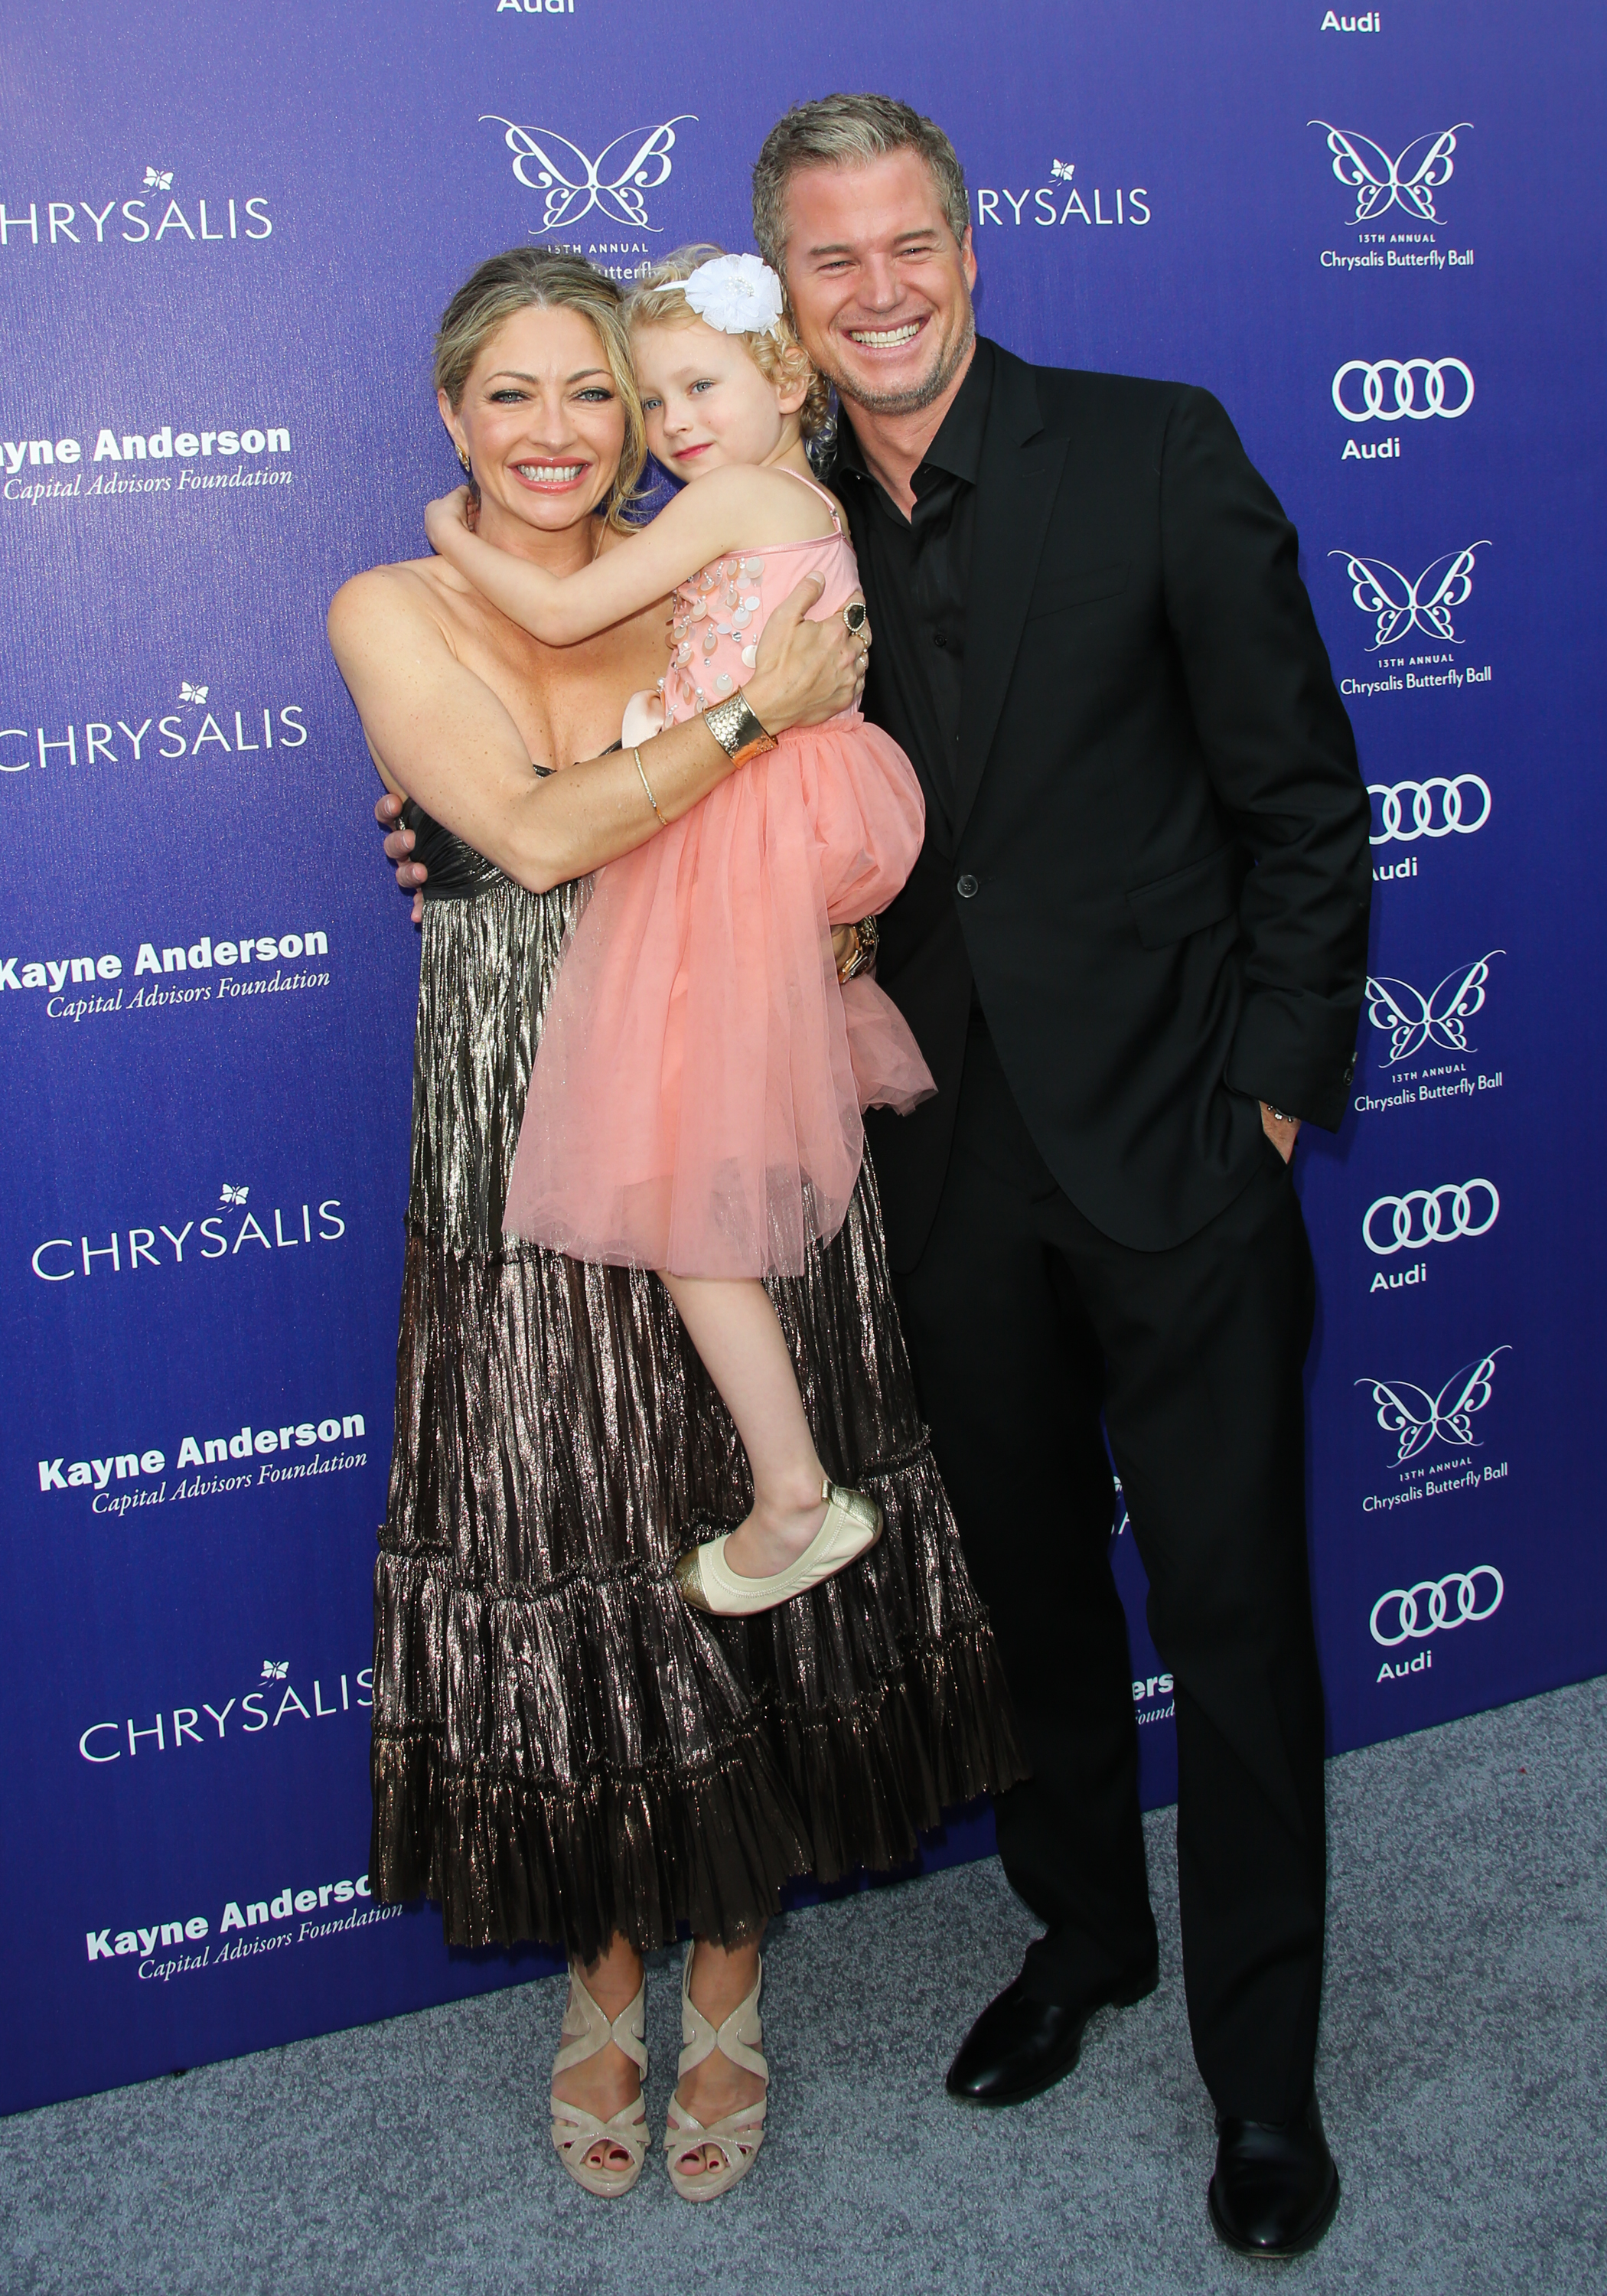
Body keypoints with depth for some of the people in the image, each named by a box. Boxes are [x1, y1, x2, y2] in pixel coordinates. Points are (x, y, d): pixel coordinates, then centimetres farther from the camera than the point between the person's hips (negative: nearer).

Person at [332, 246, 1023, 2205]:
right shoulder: (391, 613, -2)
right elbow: (536, 834, -15)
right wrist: (761, 708, -13)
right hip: (528, 1151, -2)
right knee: (563, 1559, 6)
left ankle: (724, 1982, 29)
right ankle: (603, 1983, 30)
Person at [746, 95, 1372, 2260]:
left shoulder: (1157, 453, -6)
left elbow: (1302, 800, -5)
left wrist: (1276, 1080, -9)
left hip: (1174, 1137, -3)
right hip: (952, 1165, 4)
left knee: (1233, 1612, 4)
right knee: (1032, 1583, 18)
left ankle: (1262, 2064, 23)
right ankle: (1083, 1930, 41)